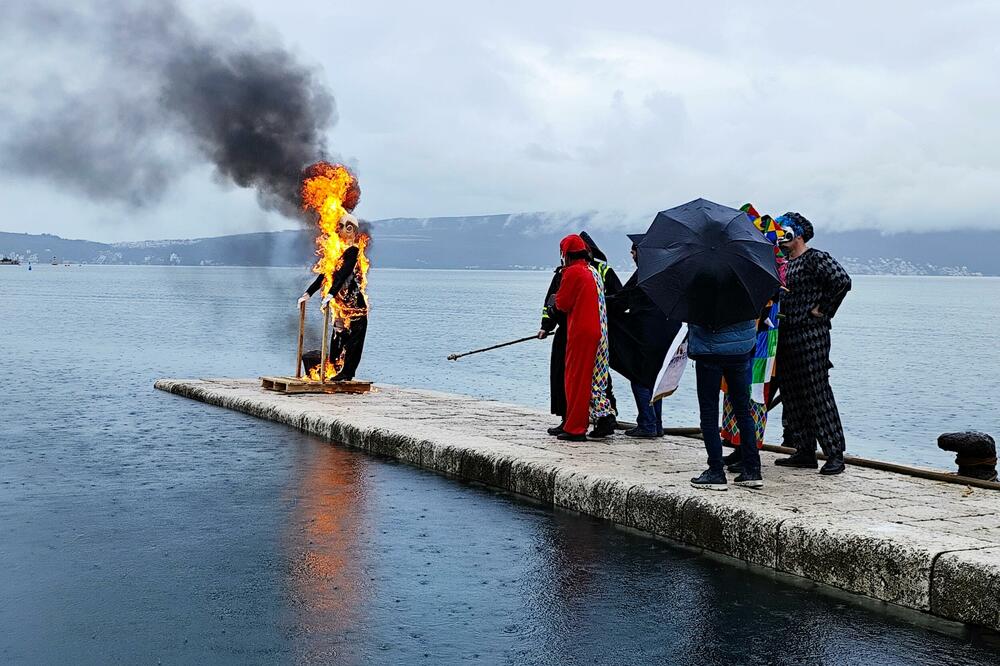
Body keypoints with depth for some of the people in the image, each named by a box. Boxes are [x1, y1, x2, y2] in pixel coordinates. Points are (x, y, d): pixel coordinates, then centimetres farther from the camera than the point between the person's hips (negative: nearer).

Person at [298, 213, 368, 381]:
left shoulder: (353, 251, -11)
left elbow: (343, 274, -23)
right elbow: (324, 274, 16)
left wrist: (330, 295, -33)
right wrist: (308, 293, 14)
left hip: (355, 304, -7)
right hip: (342, 304, 7)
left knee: (352, 338, -4)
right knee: (338, 337, 7)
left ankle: (346, 373, -2)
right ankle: (336, 371, 12)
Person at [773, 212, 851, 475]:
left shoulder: (815, 258, -7)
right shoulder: (784, 263, 17)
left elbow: (842, 280, -19)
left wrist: (823, 310, -13)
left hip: (811, 337, -9)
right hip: (787, 337, 9)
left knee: (818, 394, -8)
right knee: (793, 396, 9)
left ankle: (835, 455, -4)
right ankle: (805, 452, 16)